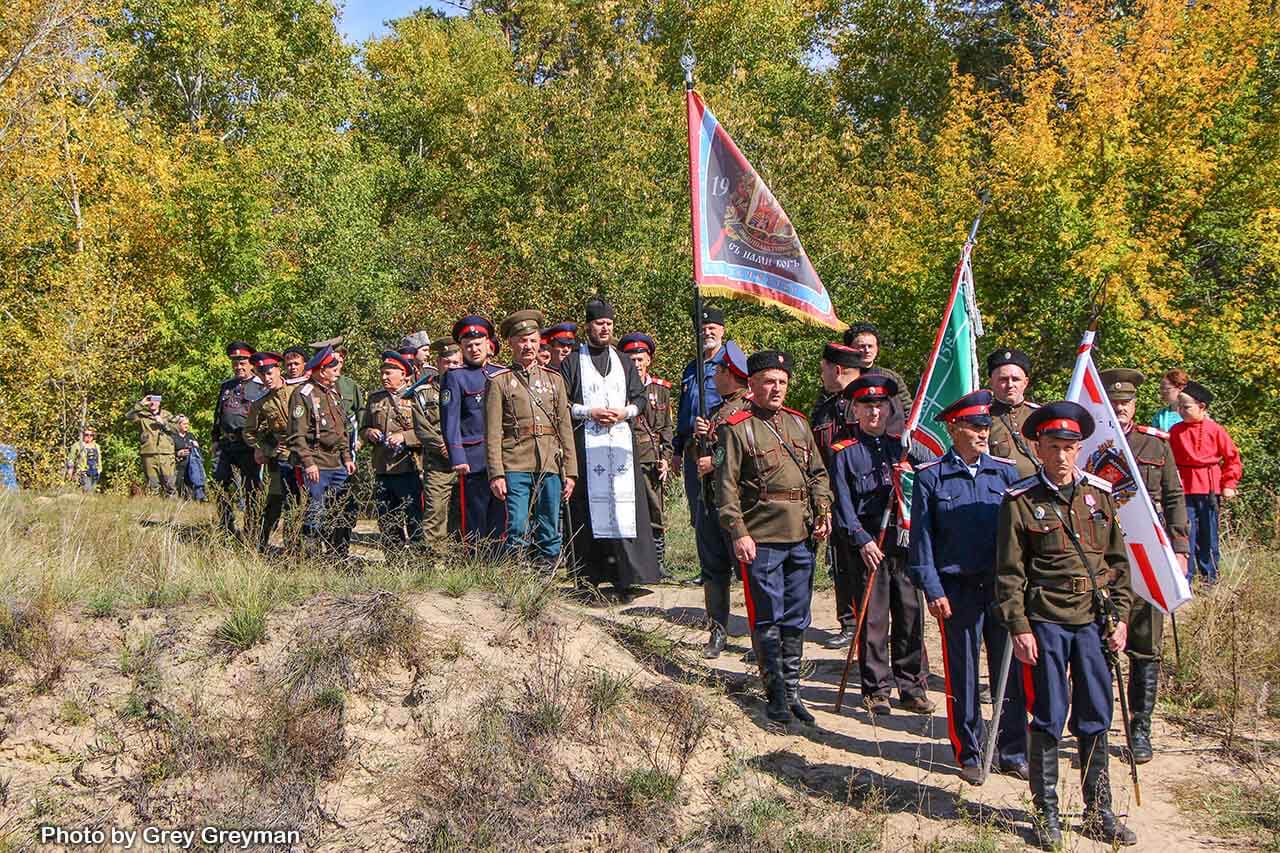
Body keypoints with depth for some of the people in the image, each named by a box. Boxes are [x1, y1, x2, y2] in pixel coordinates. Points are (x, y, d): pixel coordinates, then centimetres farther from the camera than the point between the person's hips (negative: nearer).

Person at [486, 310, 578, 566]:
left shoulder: (554, 379, 14)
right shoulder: (499, 381, 3)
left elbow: (565, 428, 13)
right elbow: (492, 433, -1)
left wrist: (570, 471, 7)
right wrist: (496, 474, -9)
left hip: (550, 467, 3)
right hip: (516, 467, -3)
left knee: (550, 532, 6)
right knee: (518, 530, -5)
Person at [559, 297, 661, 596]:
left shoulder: (624, 363, 20)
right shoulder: (572, 363, 8)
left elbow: (640, 398, 18)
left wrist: (625, 412, -2)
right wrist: (589, 412, -9)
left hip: (620, 440, 3)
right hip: (586, 444, -3)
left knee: (624, 502, -6)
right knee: (589, 506, -5)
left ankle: (625, 577, -5)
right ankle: (589, 577, 0)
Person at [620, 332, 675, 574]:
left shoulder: (660, 389, 11)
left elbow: (667, 427, 13)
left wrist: (665, 457, 3)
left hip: (652, 460, 2)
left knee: (657, 512, 4)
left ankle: (659, 562, 14)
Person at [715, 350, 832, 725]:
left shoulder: (799, 423, 13)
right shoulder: (736, 429, -5)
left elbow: (818, 473, 19)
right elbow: (727, 486, -8)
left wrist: (824, 510, 5)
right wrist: (738, 532, -14)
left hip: (802, 539, 6)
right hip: (761, 540, -6)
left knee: (796, 620, 12)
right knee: (768, 620, 1)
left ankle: (793, 693, 22)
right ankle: (776, 697, 12)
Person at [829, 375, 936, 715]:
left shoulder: (903, 445, 11)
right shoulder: (844, 453, 2)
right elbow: (843, 503, -3)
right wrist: (861, 540, -12)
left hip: (905, 540, 3)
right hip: (867, 543, -3)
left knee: (911, 615, 6)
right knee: (873, 619, 1)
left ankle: (912, 687, 17)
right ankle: (877, 690, 12)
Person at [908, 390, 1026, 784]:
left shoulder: (1005, 471, 6)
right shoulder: (930, 477, -1)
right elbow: (921, 538, -2)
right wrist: (932, 589, -8)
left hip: (1003, 586, 2)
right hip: (957, 588, -2)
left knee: (1010, 672, 8)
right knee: (962, 677, 6)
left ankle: (1013, 753, 21)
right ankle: (969, 756, 19)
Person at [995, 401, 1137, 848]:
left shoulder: (1099, 493, 7)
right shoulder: (1020, 500, -5)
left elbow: (1118, 560, 12)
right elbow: (1009, 573, -4)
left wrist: (1120, 617, 6)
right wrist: (1019, 627, -8)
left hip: (1094, 622, 4)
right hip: (1046, 623, -3)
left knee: (1095, 719, 11)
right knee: (1048, 719, 4)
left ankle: (1098, 813, 24)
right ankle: (1046, 813, 18)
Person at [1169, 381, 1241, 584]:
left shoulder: (1215, 430, -2)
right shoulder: (1176, 430, 4)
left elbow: (1232, 457, 4)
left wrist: (1229, 484, 0)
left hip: (1208, 489, -1)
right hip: (1184, 489, 1)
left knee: (1208, 534, 7)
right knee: (1186, 532, -1)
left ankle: (1211, 578, 19)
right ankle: (1185, 579, 4)